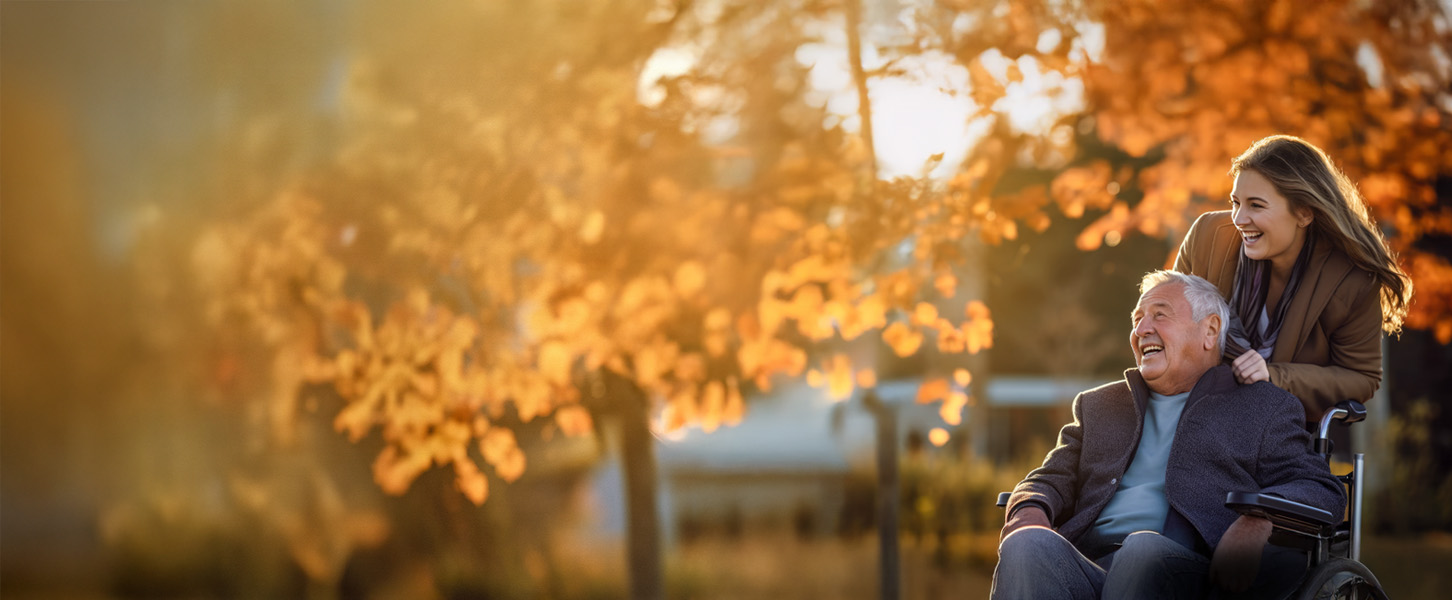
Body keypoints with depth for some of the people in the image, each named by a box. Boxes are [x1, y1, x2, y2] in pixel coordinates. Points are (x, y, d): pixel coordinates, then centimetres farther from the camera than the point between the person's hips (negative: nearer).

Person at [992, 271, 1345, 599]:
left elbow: (1323, 491, 10)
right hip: (1085, 565, 3)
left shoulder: (1264, 408, 21)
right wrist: (1030, 512, -1)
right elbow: (1052, 478, 26)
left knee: (1145, 547, -40)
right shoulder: (1098, 406, 35)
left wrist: (1260, 519, -14)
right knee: (1027, 546, -32)